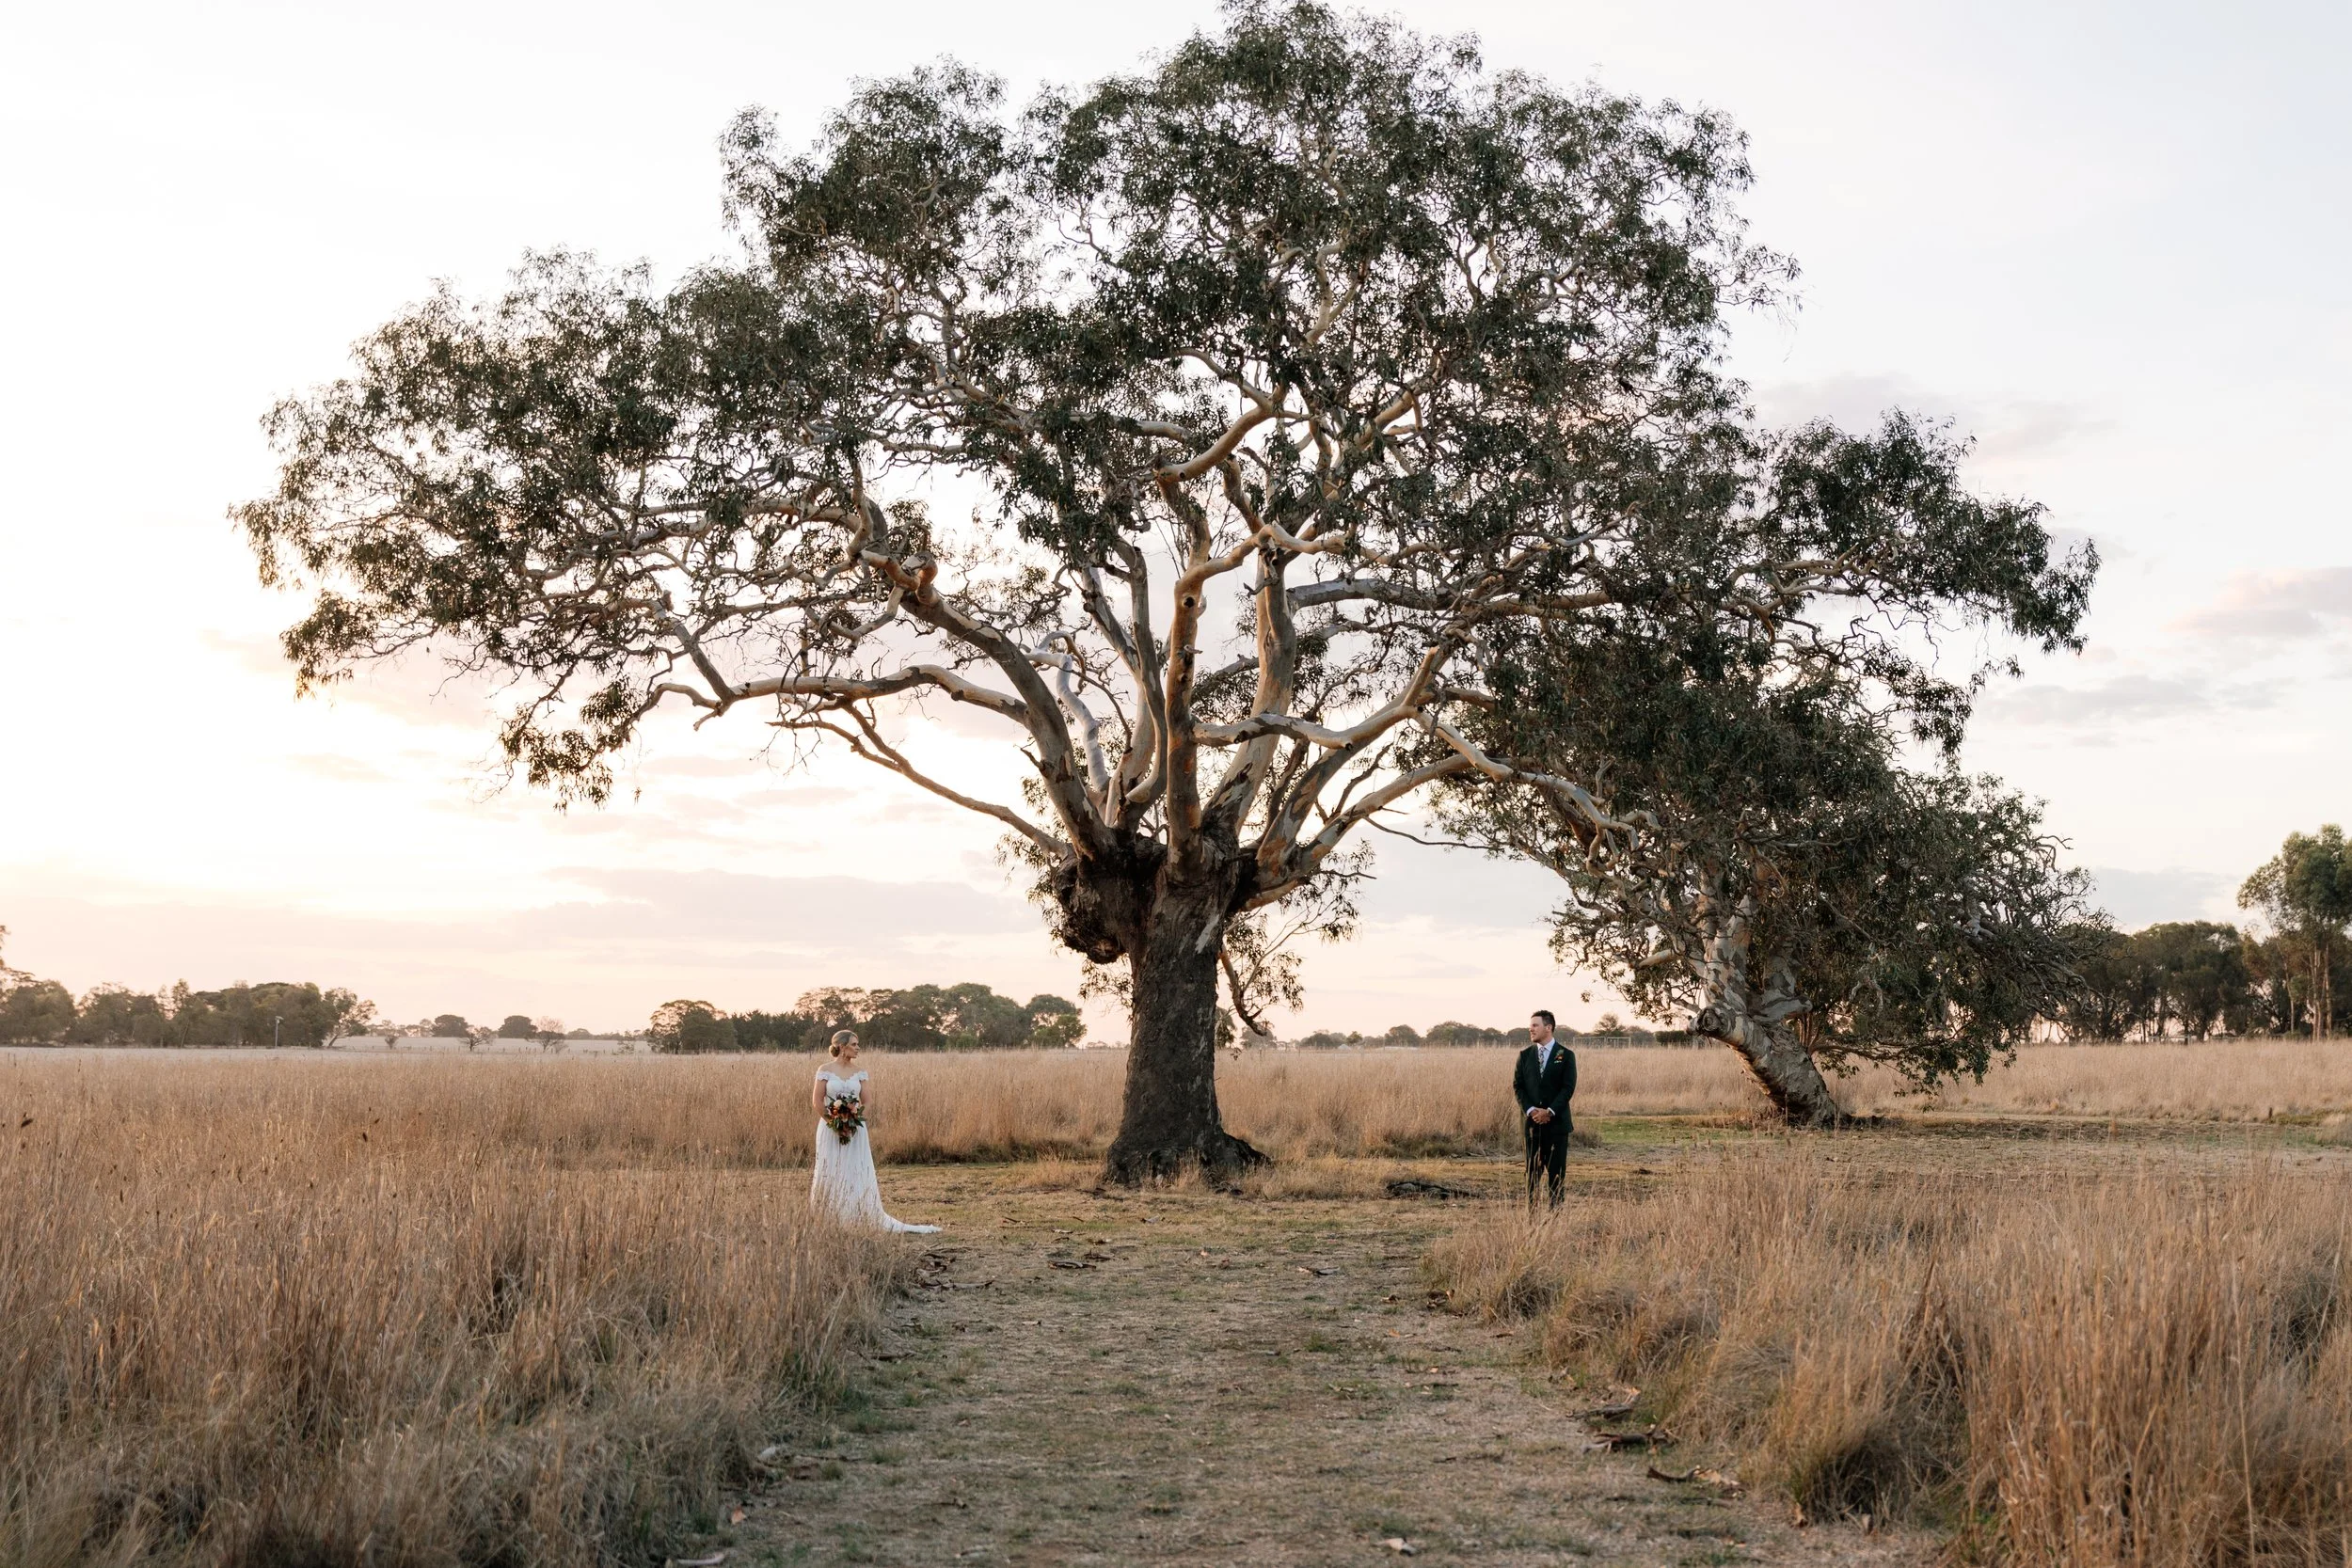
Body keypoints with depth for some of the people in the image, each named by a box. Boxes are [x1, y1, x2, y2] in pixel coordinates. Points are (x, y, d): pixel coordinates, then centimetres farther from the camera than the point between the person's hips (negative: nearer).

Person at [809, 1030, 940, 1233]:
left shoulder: (859, 1072, 6)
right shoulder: (825, 1070, -4)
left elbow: (868, 1102, 6)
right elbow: (817, 1102, -6)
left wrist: (856, 1120, -8)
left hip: (855, 1130, 3)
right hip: (831, 1130, -3)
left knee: (858, 1175, 1)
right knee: (831, 1175, 2)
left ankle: (859, 1218, 5)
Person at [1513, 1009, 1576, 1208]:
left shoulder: (1566, 1055, 1)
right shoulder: (1525, 1055, 9)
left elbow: (1568, 1088, -5)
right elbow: (1517, 1086, 4)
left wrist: (1550, 1112, -15)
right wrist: (1531, 1110, -11)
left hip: (1556, 1122, -2)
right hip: (1531, 1121, 2)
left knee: (1556, 1170, -1)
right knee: (1532, 1169, 2)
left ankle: (1556, 1210, 2)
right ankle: (1531, 1211, 3)